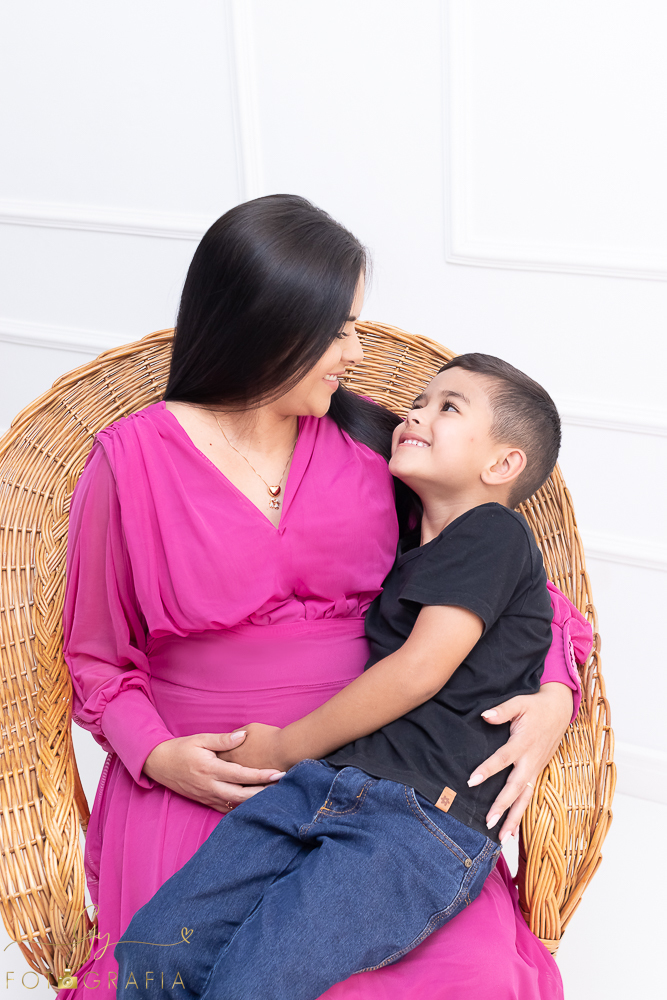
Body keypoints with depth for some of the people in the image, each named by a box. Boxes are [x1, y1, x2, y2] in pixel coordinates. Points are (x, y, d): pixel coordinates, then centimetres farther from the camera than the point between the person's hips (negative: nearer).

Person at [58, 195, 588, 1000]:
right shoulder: (133, 460, -1)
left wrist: (555, 697, -6)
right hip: (203, 779, -1)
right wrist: (158, 756, -11)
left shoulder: (370, 443, 6)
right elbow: (97, 658, 7)